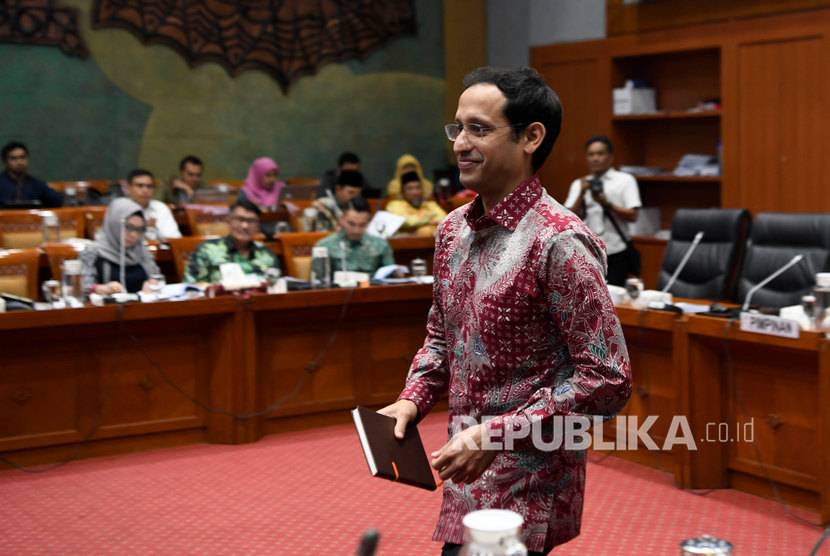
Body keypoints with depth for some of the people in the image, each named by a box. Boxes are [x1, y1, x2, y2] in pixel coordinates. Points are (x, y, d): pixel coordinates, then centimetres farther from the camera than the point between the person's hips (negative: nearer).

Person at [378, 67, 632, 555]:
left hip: (527, 492, -8)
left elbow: (608, 379, -20)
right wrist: (413, 400, 3)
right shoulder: (454, 229, 7)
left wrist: (497, 433, -22)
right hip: (468, 480, 8)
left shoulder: (560, 242, -18)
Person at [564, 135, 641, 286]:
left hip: (615, 253, -2)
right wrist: (581, 194, -9)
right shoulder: (578, 184, 13)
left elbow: (632, 216, -3)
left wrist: (607, 204, -15)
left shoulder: (625, 180, 6)